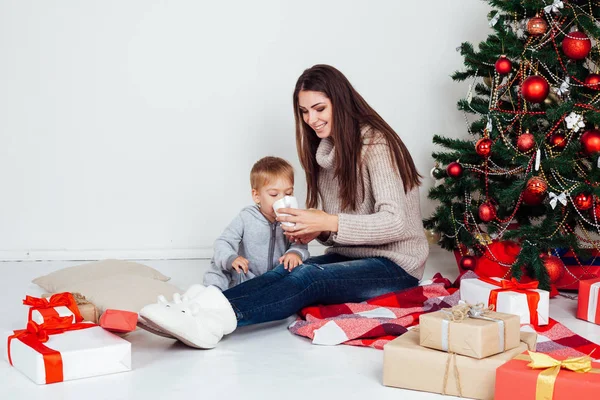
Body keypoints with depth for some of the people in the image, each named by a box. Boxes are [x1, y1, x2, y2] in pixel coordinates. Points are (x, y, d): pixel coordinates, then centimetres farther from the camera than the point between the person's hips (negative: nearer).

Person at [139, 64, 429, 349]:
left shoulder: (376, 145, -13)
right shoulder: (325, 149, 11)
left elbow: (394, 222, -22)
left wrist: (328, 223, -28)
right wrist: (315, 229, -9)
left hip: (395, 265, -7)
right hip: (348, 256, 7)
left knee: (308, 277, -33)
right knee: (286, 272, -24)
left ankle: (219, 317, -54)